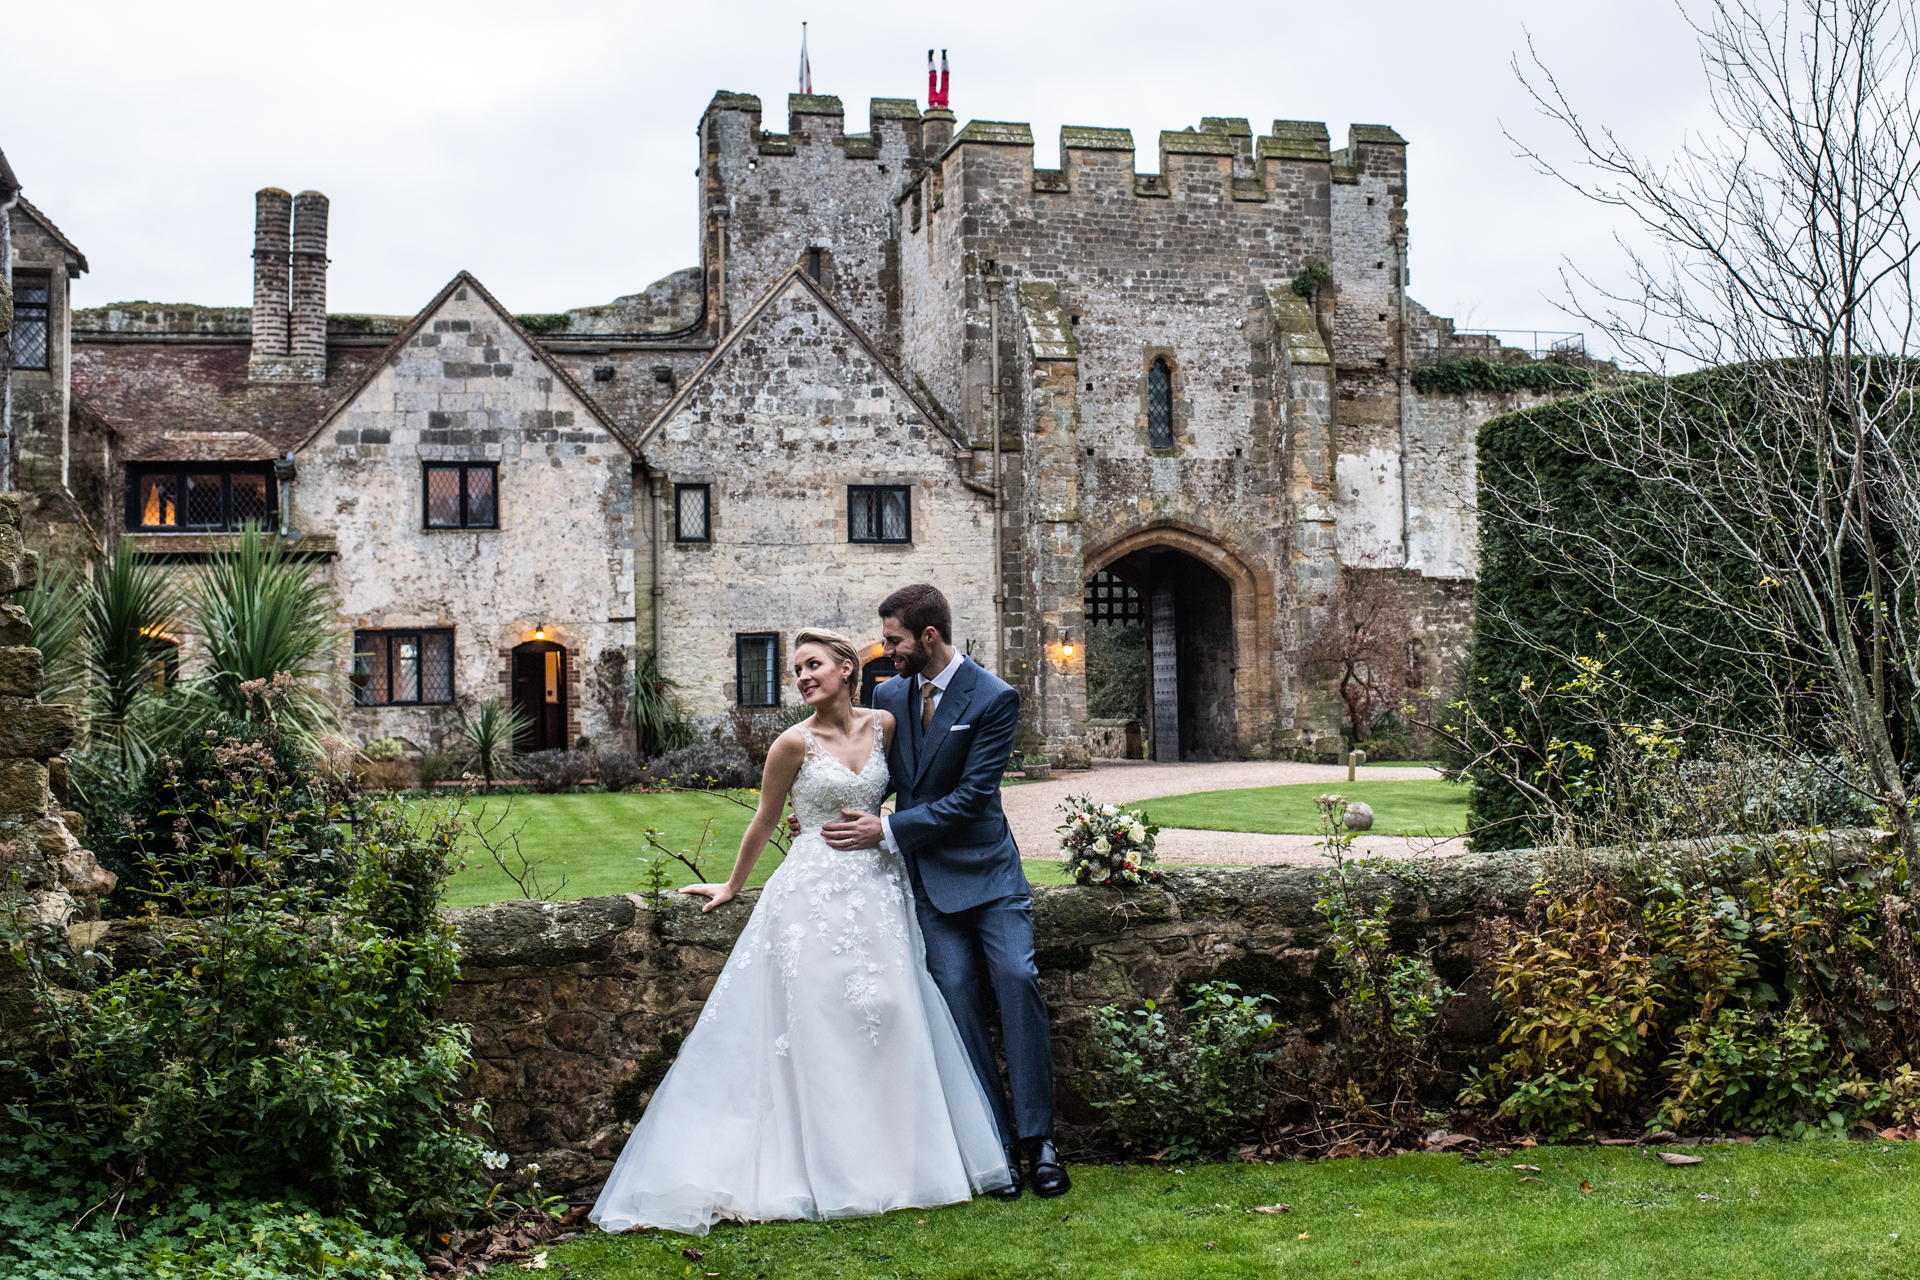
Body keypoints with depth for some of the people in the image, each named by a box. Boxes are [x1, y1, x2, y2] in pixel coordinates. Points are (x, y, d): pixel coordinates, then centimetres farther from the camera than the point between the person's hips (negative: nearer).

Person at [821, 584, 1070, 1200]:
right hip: (926, 877, 4)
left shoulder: (994, 699, -11)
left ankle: (1036, 1137, -6)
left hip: (986, 869, -4)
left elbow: (972, 796, -17)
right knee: (958, 998, -3)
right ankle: (997, 1142, -1)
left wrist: (888, 831, -18)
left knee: (1017, 980, -13)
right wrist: (829, 815, -1)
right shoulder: (889, 695, 7)